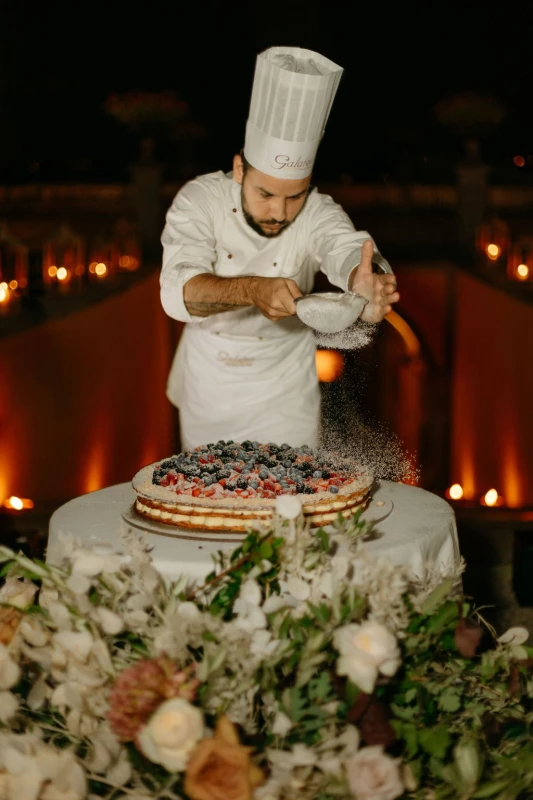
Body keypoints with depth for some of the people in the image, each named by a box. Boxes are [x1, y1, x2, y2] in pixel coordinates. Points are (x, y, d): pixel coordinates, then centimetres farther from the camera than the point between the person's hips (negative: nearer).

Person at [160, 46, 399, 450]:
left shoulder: (318, 213, -18)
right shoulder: (200, 200, -21)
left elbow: (348, 249, -39)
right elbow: (178, 291, -35)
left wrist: (368, 282, -64)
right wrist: (252, 291, -54)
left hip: (284, 386, 0)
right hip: (207, 378, 0)